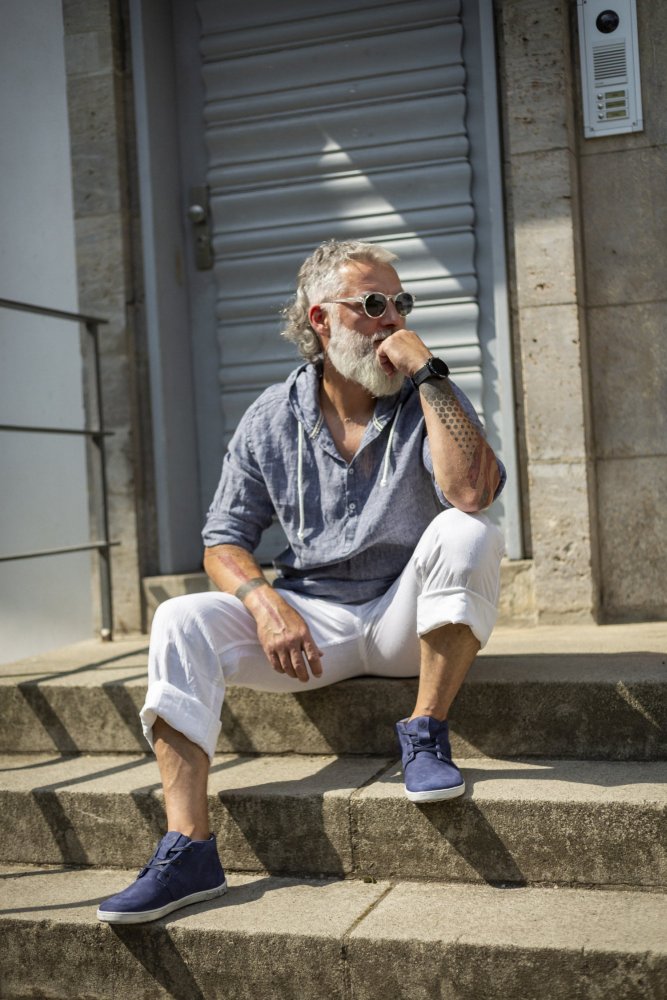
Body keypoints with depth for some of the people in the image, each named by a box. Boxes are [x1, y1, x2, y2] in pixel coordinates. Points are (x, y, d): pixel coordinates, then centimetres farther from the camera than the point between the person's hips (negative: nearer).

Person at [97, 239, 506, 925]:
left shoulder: (431, 398, -3)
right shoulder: (272, 419, 2)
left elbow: (472, 493, -24)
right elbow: (224, 540, 2)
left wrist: (427, 373, -21)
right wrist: (265, 603, -19)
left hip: (408, 617, -2)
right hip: (312, 621, 2)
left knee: (465, 534, -31)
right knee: (181, 620, -20)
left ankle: (425, 736, -16)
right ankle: (188, 850, -23)